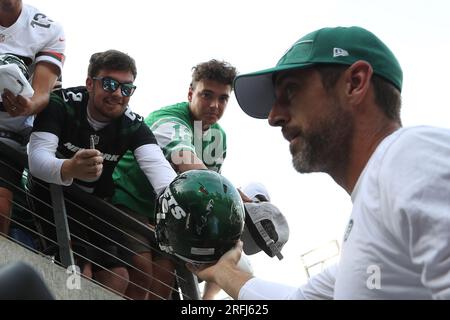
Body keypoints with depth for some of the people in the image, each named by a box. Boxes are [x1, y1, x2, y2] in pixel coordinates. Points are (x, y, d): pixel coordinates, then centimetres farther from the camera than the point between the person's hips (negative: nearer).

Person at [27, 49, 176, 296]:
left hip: (96, 204, 4)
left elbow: (156, 164, -28)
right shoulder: (61, 104, -18)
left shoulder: (134, 126, -10)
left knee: (118, 277, -8)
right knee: (80, 273, -22)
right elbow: (37, 158, -32)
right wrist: (70, 169, -55)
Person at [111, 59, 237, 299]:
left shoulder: (219, 137, 3)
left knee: (165, 275, -7)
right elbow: (188, 165, -43)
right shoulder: (170, 120, -24)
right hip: (128, 197, -7)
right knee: (141, 270, -23)